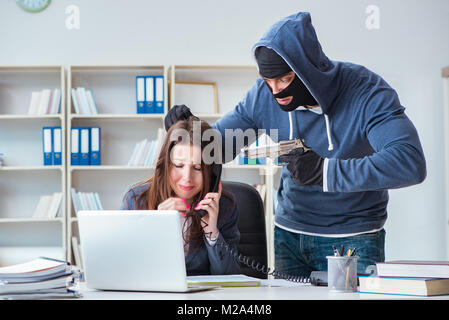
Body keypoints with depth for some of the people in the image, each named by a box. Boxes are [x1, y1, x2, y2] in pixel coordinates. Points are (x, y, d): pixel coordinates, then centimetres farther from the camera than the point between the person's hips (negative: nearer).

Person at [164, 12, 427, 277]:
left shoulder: (367, 93, -19)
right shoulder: (264, 95, -5)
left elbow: (411, 163, -33)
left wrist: (324, 170, -36)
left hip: (353, 239, -3)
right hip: (289, 233, 4)